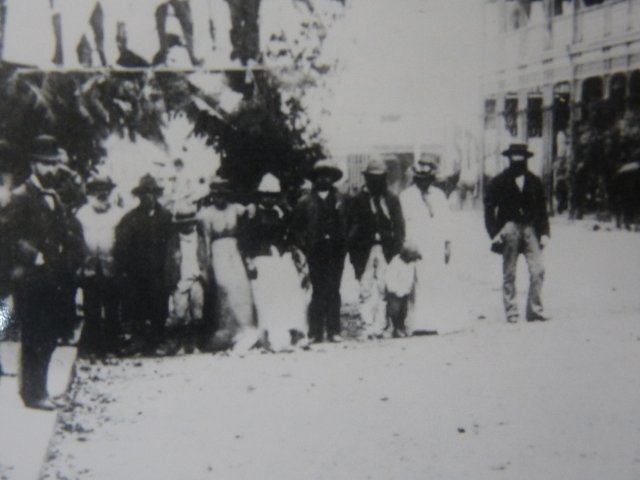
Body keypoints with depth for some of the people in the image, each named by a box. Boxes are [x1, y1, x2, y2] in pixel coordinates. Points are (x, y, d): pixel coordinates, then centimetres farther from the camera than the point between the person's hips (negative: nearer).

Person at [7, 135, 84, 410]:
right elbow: (17, 238, -13)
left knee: (48, 338, 10)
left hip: (53, 279, 7)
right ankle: (32, 393, 5)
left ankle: (38, 390, 21)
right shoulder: (21, 196, -4)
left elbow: (69, 236, 20)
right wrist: (36, 257, -24)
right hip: (31, 278, -7)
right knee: (34, 338, -3)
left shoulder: (55, 197, 19)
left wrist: (69, 264, 5)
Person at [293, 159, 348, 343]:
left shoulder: (340, 200, 10)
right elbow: (297, 227, 9)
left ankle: (333, 330, 6)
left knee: (333, 291, 1)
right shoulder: (305, 201, 7)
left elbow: (346, 225, 8)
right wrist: (305, 247, 0)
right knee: (318, 291, -2)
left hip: (335, 251, 1)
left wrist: (343, 246, -2)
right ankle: (316, 332, 2)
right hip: (316, 252, -1)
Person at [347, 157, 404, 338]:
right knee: (366, 289, -5)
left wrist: (397, 250, -2)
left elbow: (399, 228, 10)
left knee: (383, 289, -5)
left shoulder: (392, 200, 13)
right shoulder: (358, 201, 9)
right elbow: (352, 229, 5)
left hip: (386, 250, 1)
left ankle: (379, 327, -1)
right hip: (365, 251, -1)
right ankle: (369, 326, -2)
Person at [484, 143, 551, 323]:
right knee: (509, 273, 1)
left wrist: (544, 232, 6)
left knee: (538, 270, -7)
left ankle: (535, 309, 2)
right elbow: (489, 209, 2)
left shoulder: (534, 182, 10)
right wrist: (494, 233, -6)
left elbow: (542, 209, 13)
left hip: (530, 229, 2)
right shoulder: (499, 182, 2)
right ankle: (511, 312, 8)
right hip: (509, 228, -2)